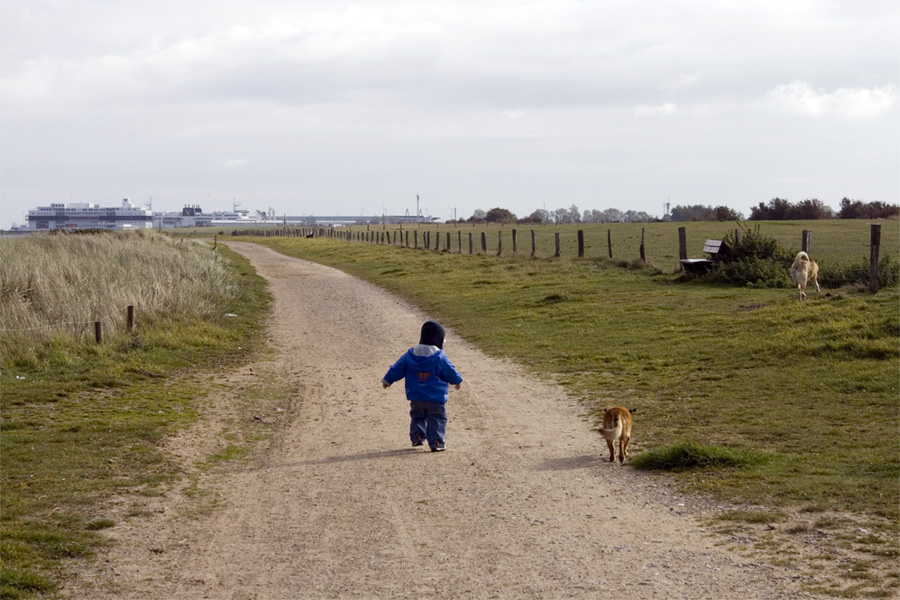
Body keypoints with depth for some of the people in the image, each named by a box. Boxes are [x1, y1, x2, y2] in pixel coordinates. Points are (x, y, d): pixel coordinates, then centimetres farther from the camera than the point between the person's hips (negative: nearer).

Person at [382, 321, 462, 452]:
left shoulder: (410, 355, 1)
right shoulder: (440, 358, -10)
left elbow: (397, 368, 5)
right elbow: (451, 373, 0)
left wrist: (387, 380, 16)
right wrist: (457, 381, 21)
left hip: (416, 397, 4)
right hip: (435, 398, -4)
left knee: (417, 417, 23)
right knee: (437, 418, 2)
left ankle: (417, 438, 25)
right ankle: (436, 442, -4)